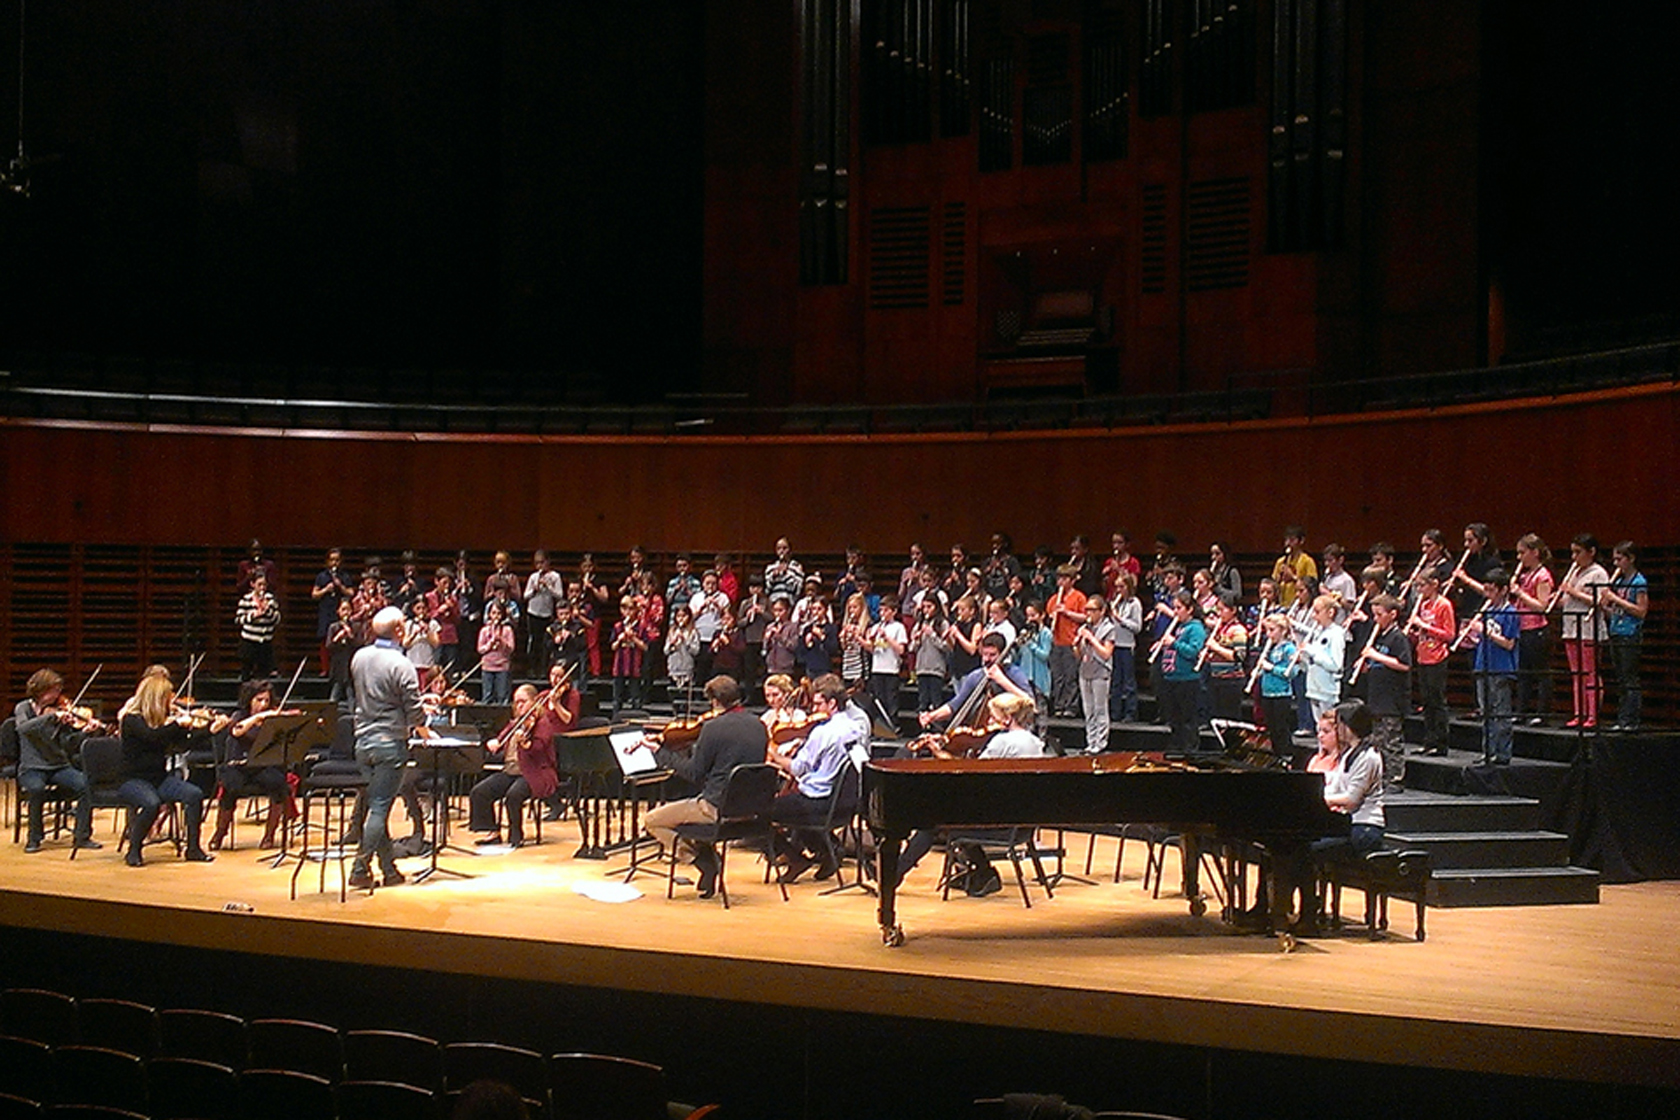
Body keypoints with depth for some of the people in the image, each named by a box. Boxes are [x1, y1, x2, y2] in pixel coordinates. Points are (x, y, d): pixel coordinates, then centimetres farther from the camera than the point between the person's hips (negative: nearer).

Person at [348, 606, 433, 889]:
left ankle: (389, 868, 17)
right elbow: (413, 707, -12)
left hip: (362, 740, 7)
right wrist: (422, 728, 8)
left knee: (375, 804, 12)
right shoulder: (400, 665, -15)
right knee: (379, 808, -3)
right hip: (390, 741, -7)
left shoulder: (358, 658, 4)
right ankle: (360, 868, -6)